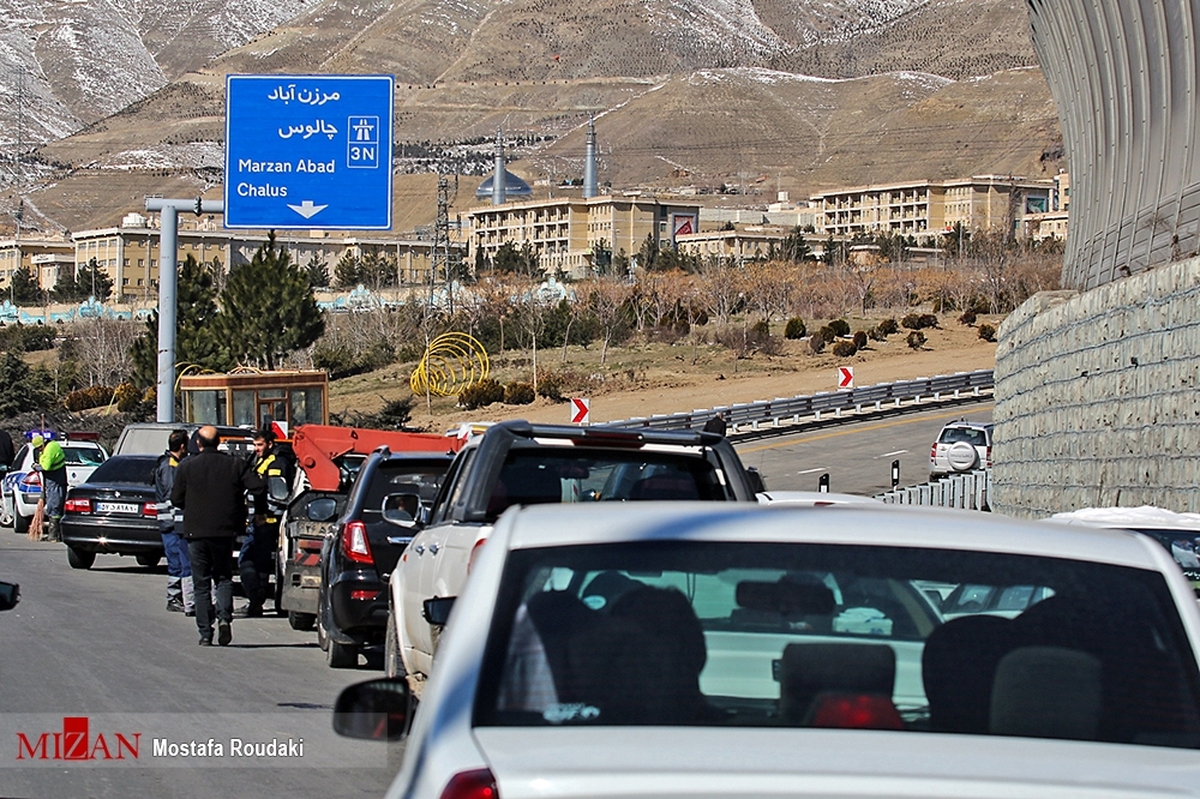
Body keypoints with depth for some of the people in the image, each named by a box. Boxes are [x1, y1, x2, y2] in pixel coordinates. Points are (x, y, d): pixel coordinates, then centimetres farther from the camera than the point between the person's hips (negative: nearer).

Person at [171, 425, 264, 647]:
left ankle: (205, 633, 2)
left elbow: (176, 499, 0)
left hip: (196, 531, -1)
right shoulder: (235, 464, 0)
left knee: (201, 584, 6)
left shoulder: (186, 467, -3)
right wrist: (259, 510, 13)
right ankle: (224, 617, -11)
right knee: (223, 578, 14)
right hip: (225, 531, 1)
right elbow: (257, 487, -7)